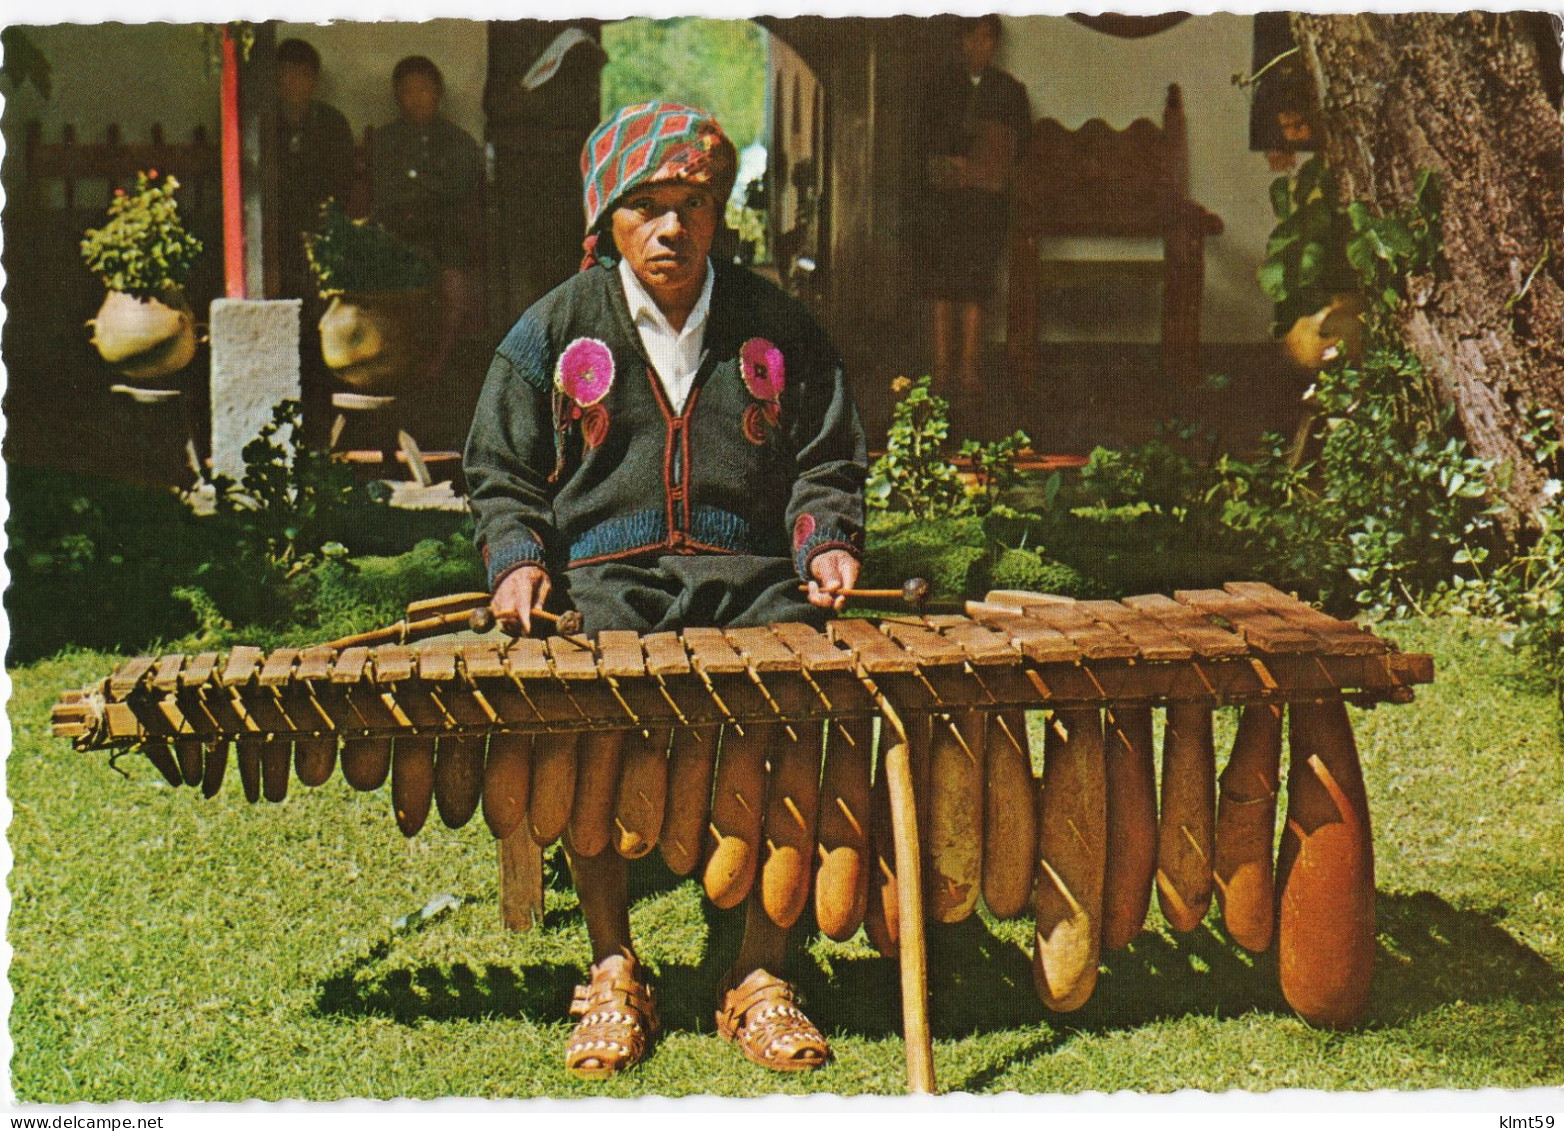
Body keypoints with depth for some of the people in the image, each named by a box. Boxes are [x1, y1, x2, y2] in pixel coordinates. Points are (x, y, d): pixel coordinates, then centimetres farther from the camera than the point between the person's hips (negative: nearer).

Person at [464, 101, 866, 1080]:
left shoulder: (775, 325, 13)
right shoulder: (556, 331, 10)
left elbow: (825, 459, 21)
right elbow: (501, 474, 16)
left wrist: (828, 538, 1)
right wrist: (517, 558, -3)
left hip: (748, 577, 1)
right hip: (603, 580, -1)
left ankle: (761, 977, -14)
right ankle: (614, 972, -11)